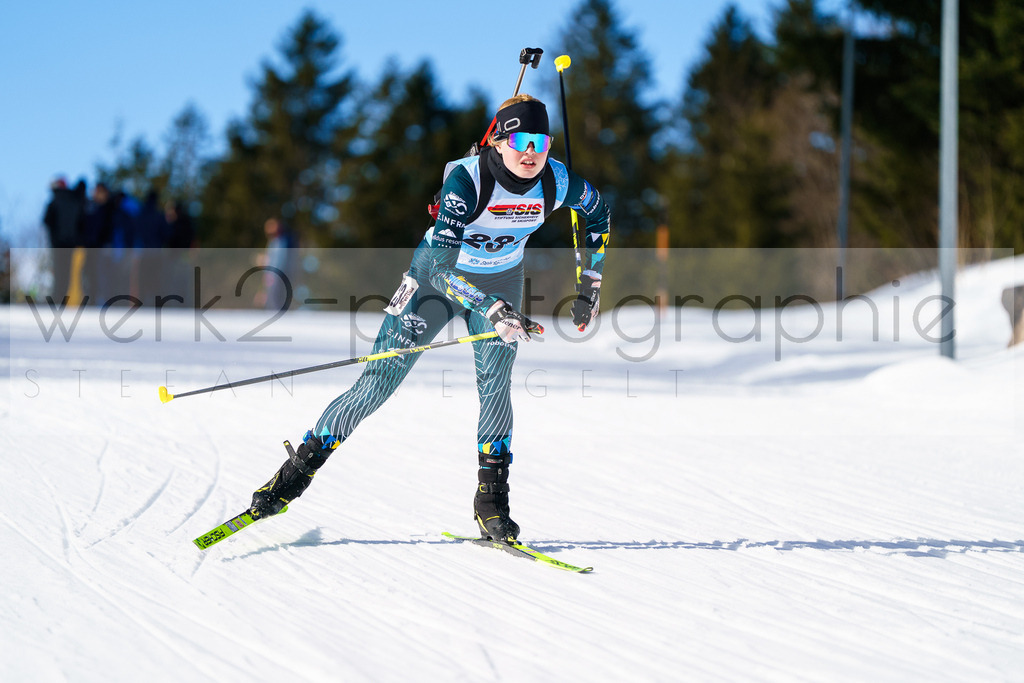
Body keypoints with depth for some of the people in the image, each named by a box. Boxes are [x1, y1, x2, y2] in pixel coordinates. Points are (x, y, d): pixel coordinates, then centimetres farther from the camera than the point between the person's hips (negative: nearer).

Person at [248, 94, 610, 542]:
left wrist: (590, 286, 3)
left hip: (501, 282, 3)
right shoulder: (466, 180, -33)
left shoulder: (557, 182, -20)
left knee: (495, 384, -14)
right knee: (379, 382, -6)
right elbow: (442, 265, -40)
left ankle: (492, 501, 0)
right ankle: (297, 471, 3)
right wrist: (494, 310, -50)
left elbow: (597, 211, 4)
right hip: (440, 276, -3)